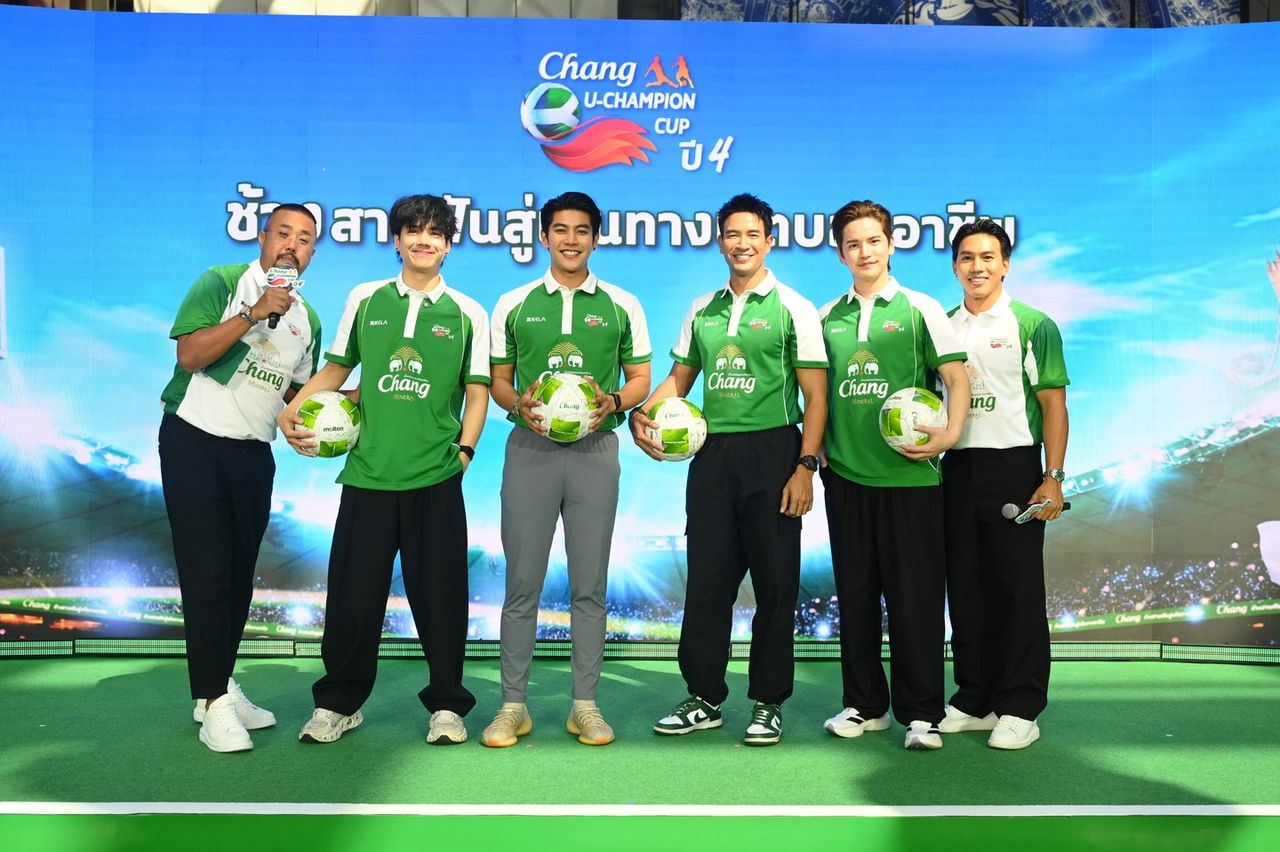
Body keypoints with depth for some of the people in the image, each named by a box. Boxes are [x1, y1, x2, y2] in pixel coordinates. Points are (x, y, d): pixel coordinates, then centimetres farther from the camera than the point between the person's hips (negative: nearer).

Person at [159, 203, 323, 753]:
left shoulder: (307, 320, 11)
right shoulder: (222, 283, -5)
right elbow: (190, 355, -16)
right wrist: (256, 313, -21)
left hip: (253, 451, 6)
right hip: (195, 440, -5)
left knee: (239, 575, 10)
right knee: (207, 574, -6)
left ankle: (220, 684, 23)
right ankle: (213, 703, 1)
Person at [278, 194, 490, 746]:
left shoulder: (468, 315, 6)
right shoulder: (365, 299, 10)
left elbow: (477, 392, 7)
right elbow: (335, 369, 16)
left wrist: (464, 450, -4)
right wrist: (291, 410, 2)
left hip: (436, 478, -1)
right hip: (367, 472, 1)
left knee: (439, 593, 3)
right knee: (353, 592, 6)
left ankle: (446, 705, 19)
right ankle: (338, 702, 24)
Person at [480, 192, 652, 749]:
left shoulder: (621, 306, 8)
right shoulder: (513, 305, 9)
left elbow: (640, 377, 10)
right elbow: (498, 379, 11)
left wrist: (612, 401, -11)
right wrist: (519, 403, -10)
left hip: (595, 451, 0)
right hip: (530, 449, 0)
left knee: (589, 586, 5)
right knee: (522, 583, 2)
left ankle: (585, 704, 15)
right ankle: (513, 705, 13)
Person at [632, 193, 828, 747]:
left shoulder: (792, 308, -1)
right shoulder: (702, 310, 13)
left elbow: (815, 395, -5)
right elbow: (679, 378, 19)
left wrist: (805, 466, -14)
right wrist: (642, 414, -1)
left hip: (772, 452, -4)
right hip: (712, 454, 4)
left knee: (775, 584, 4)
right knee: (706, 581, 8)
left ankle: (768, 704, 17)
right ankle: (705, 699, 21)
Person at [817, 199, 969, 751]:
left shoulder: (919, 308, 2)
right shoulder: (827, 316, 11)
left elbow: (957, 377, -2)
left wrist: (950, 433, -17)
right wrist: (817, 448, 7)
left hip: (909, 474, -3)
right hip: (846, 475, 3)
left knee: (914, 596, 1)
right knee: (855, 594, 10)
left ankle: (921, 714, 12)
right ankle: (864, 704, 22)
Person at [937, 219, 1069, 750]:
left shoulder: (1032, 325, -1)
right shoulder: (942, 326, 11)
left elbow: (1054, 404, -4)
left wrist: (1053, 478, -11)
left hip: (1013, 466, -4)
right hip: (956, 467, 4)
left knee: (1018, 588, 0)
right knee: (965, 588, 8)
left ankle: (1020, 708, 10)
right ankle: (975, 700, 20)